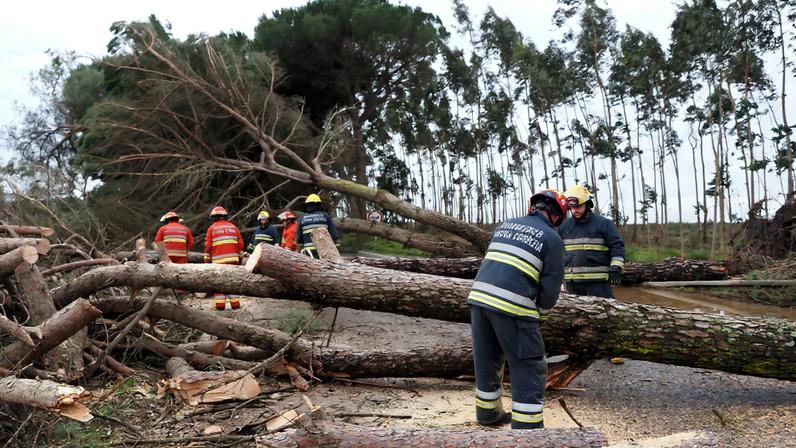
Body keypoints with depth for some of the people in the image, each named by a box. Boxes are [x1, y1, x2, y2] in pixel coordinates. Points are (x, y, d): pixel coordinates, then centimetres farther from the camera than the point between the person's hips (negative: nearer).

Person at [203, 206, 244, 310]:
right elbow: (240, 244, 10)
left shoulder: (212, 228, 4)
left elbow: (208, 246, 1)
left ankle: (220, 305, 1)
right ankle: (235, 304, 7)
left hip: (218, 260, -2)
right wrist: (240, 257, 18)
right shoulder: (233, 227, 12)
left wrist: (207, 260, 8)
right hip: (232, 259, 2)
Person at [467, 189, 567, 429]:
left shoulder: (505, 225, 19)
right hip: (513, 307, -6)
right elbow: (551, 284, 0)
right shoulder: (552, 238, 3)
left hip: (478, 297, 7)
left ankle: (488, 412, 36)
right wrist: (542, 311, 17)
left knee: (487, 360, 22)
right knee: (529, 368, 5)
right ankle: (527, 425, 4)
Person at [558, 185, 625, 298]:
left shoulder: (604, 223, -1)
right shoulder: (564, 226, 13)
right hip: (572, 282, 5)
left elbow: (617, 246, -4)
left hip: (597, 281, -5)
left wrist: (616, 268, -13)